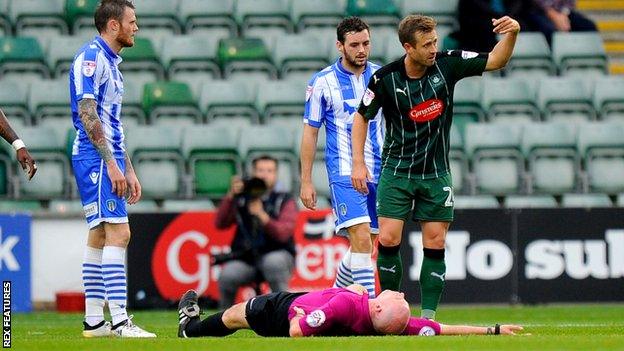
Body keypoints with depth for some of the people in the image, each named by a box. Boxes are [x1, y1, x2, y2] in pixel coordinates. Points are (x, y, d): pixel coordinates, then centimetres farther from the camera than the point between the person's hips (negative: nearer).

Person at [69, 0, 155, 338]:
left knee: (99, 236, 9)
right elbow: (87, 113, -18)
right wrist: (112, 164, -20)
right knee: (118, 232, -15)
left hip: (109, 159, 10)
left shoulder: (110, 62, 20)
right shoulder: (90, 57, -11)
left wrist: (128, 171, 22)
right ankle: (119, 320, -19)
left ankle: (93, 320, 11)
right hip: (95, 158, -10)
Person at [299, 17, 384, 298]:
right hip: (343, 172, -5)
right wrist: (306, 181, -1)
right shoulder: (322, 82, -3)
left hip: (380, 172, 5)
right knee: (362, 240, -18)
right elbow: (310, 132, 2)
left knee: (364, 243, 10)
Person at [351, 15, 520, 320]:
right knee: (388, 239, -9)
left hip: (436, 174, 2)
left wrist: (511, 33, -21)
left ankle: (428, 315, 4)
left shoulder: (447, 64, -8)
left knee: (435, 244, -1)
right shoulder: (385, 78, -12)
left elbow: (495, 61, -2)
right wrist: (358, 163, -3)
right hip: (397, 171, -1)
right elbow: (362, 117, 2)